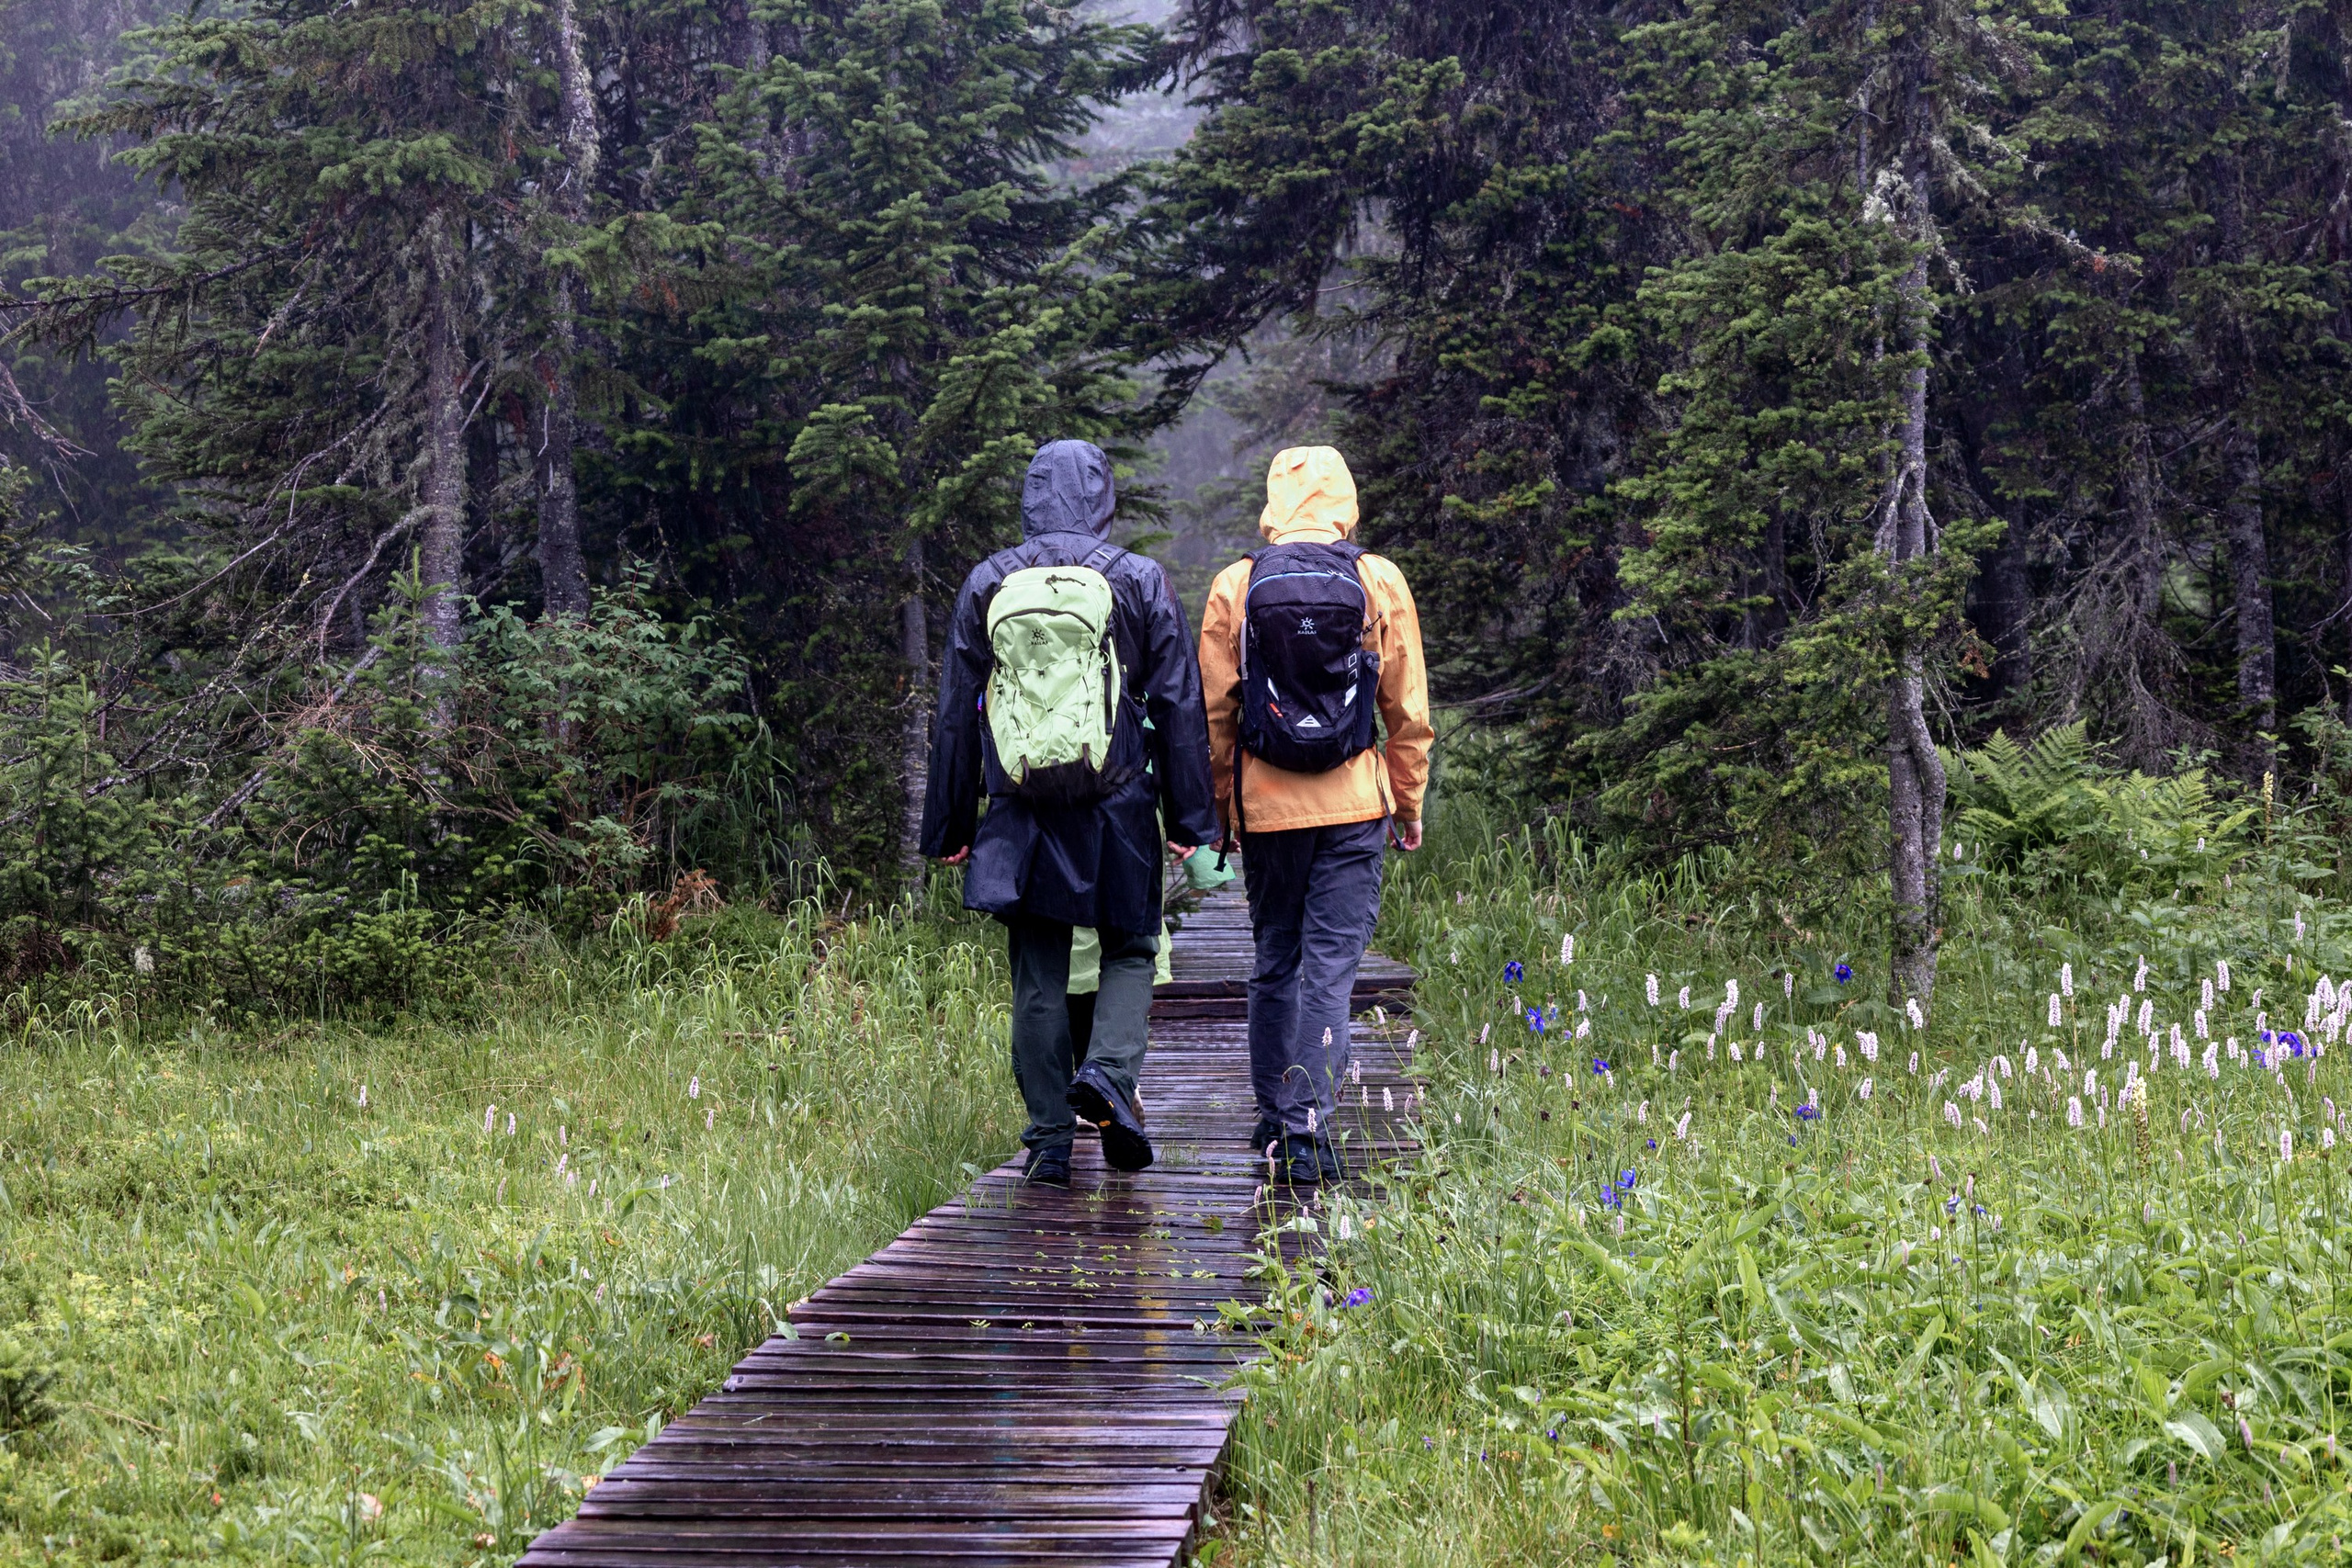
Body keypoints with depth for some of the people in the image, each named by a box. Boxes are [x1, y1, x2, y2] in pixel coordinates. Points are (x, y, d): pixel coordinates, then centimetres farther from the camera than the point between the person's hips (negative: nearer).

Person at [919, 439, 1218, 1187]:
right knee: (1129, 951, 13)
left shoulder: (986, 585, 4)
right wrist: (1190, 817, 6)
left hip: (1019, 815, 2)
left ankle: (1050, 1141, 6)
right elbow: (1180, 708, 0)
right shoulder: (1139, 581, -1)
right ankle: (1109, 1072, -12)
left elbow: (954, 714, 7)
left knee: (1038, 977, 7)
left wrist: (950, 825, 14)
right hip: (1116, 812, -1)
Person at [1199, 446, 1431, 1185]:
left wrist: (1218, 807, 12)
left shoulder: (1234, 586, 0)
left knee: (1275, 958, 15)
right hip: (1353, 804, -1)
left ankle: (1275, 1116, 25)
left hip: (1264, 804, 1)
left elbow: (1216, 711, 3)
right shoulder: (1380, 583, 0)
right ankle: (1308, 1130, -10)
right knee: (1331, 960, -2)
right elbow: (1408, 710, 3)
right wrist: (1410, 801, 13)